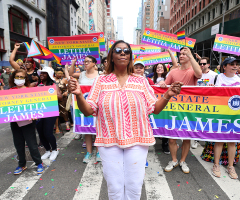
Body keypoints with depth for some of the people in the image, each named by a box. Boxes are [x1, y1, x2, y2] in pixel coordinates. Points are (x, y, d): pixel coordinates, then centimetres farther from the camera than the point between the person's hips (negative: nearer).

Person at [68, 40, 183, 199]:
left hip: (137, 141, 1)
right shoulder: (101, 81, 2)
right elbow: (88, 111, 0)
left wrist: (168, 95, -11)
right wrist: (78, 95, -17)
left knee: (134, 186, 12)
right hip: (109, 141, 0)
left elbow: (155, 109, 5)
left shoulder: (141, 81, 4)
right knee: (114, 187, 11)